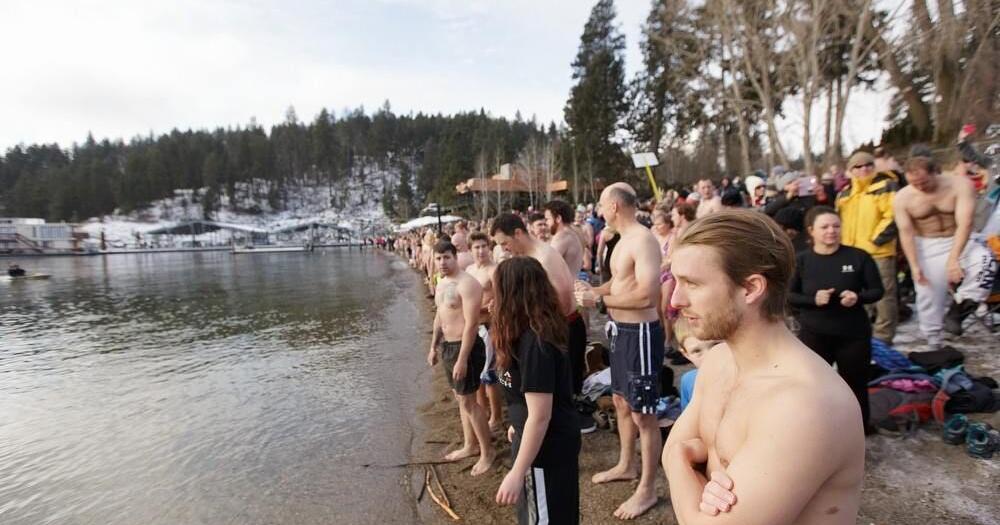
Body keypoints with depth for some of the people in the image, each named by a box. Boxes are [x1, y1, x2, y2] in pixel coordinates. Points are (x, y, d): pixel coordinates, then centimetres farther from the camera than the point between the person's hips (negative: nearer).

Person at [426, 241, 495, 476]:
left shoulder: (467, 284, -20)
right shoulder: (441, 283, 9)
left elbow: (471, 324, -24)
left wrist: (462, 359, -25)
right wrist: (434, 347, 21)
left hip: (465, 347, -9)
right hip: (447, 346, 9)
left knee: (468, 402, -2)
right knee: (460, 398, 18)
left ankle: (488, 451, 13)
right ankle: (469, 445, 32)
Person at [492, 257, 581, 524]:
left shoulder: (534, 342, -28)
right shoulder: (539, 332, 2)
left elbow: (540, 415, -27)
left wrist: (516, 473, -23)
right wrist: (518, 424, 27)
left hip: (546, 447, -9)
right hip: (554, 442, 9)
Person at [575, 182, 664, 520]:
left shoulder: (643, 240, -21)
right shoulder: (624, 239, 10)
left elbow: (647, 295, -29)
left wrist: (599, 300, -22)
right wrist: (595, 290, 5)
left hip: (641, 333, -10)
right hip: (621, 330, 10)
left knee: (642, 414, 2)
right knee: (621, 401, 22)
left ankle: (647, 489, 19)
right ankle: (626, 466, 41)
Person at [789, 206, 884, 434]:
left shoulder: (859, 257, -7)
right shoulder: (801, 260, -6)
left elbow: (877, 290, 0)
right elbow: (789, 296, -2)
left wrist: (858, 297, -20)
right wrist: (813, 299, -20)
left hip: (853, 334, 0)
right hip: (814, 334, 0)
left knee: (855, 385, 15)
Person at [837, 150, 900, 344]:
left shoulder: (886, 186, -3)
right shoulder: (845, 192, 15)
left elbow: (893, 217, -12)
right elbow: (839, 218, 22)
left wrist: (876, 240, -15)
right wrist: (842, 241, 9)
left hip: (878, 251, -6)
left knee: (883, 295, -1)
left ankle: (882, 336, 9)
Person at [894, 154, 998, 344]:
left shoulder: (961, 185, -16)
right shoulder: (903, 197, -13)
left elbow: (965, 223, -22)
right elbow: (906, 233, -11)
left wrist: (953, 259, -32)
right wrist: (915, 266, -18)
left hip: (959, 243, 0)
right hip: (926, 248, 0)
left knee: (986, 260, -31)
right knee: (928, 298, 2)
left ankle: (957, 309, -13)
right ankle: (933, 344, 17)